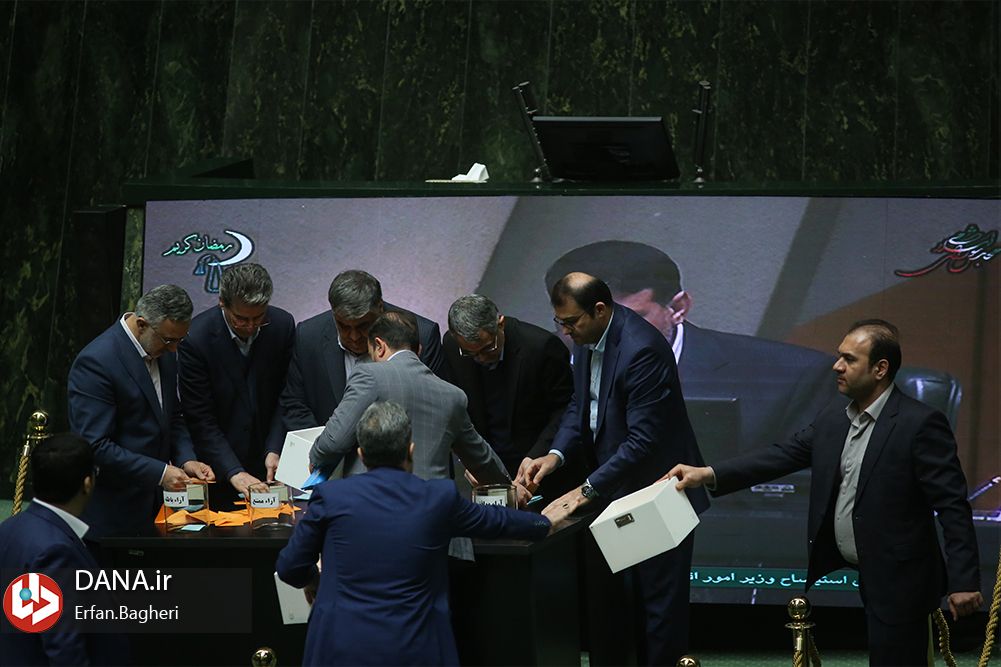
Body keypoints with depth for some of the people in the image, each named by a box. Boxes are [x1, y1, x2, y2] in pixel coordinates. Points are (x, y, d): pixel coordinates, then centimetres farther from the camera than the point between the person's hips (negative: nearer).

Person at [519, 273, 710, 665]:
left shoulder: (642, 350, -28)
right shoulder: (587, 338, 0)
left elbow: (643, 441, -28)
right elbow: (580, 404, 12)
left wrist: (588, 489, -26)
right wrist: (556, 455, -5)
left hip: (655, 490, -9)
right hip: (615, 487, 9)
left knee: (660, 600, 2)